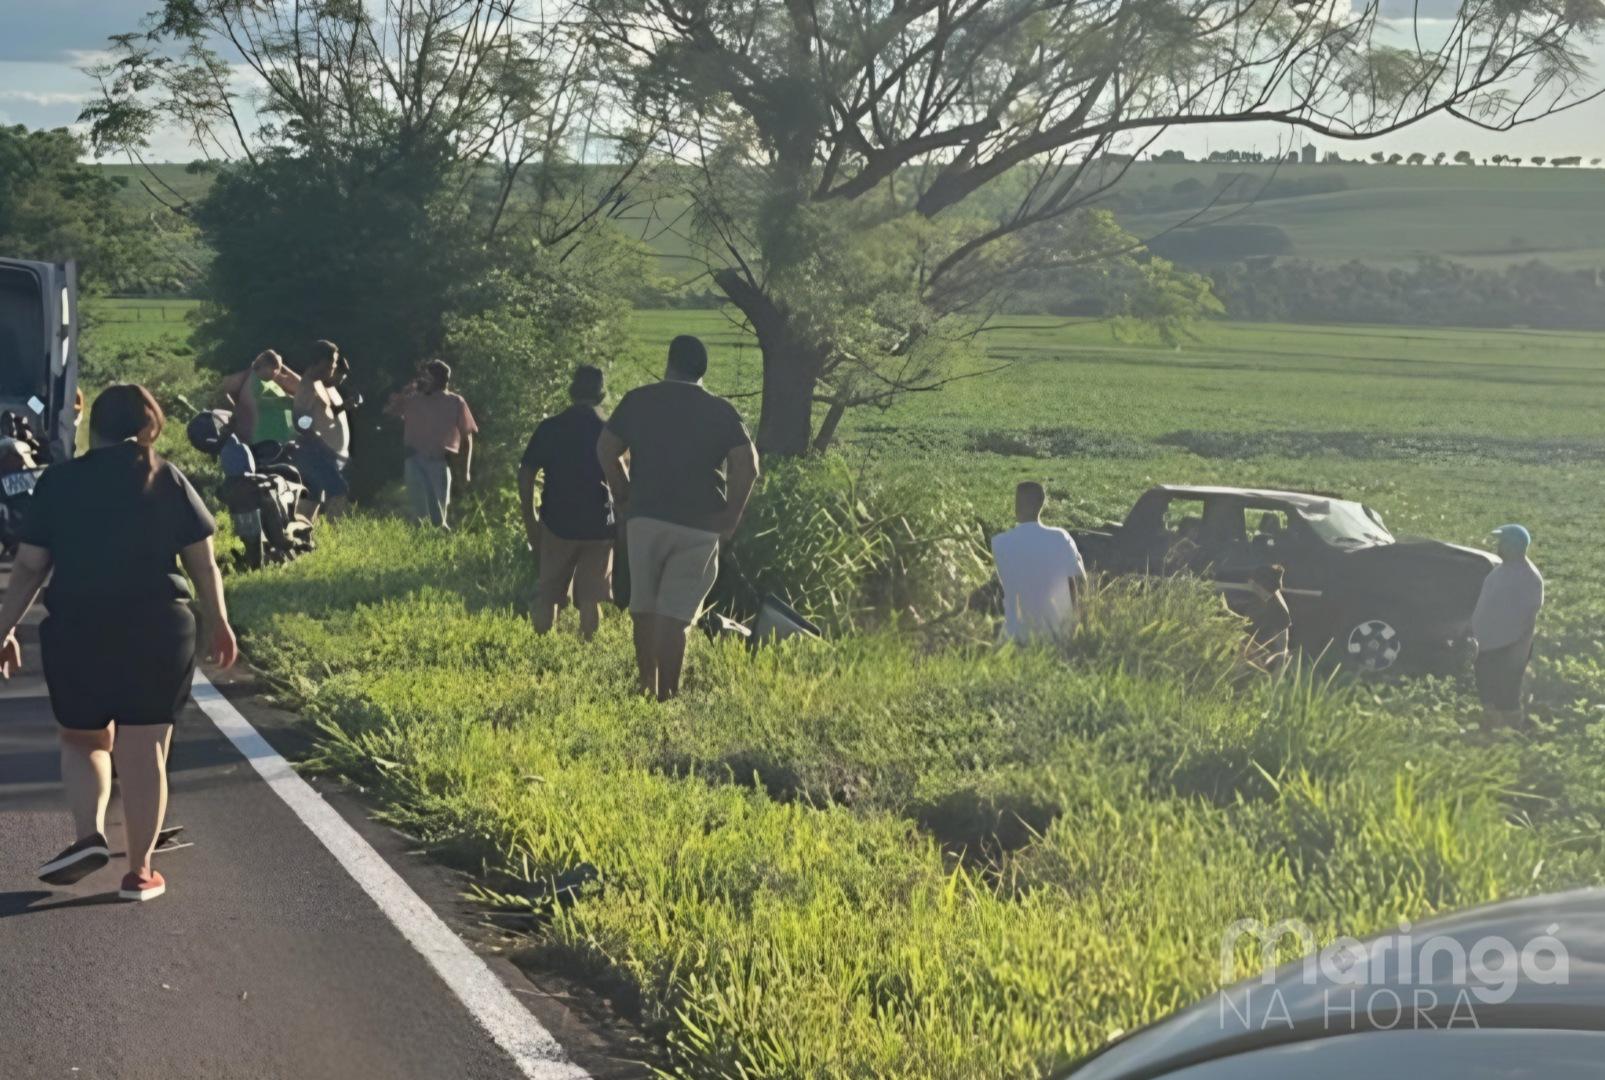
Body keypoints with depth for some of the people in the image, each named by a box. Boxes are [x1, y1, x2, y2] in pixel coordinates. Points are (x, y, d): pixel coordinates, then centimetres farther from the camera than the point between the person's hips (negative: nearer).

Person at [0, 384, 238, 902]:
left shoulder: (60, 481, 1)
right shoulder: (167, 479, 2)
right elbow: (203, 562, 4)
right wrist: (218, 622, 16)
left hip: (77, 631, 0)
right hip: (157, 630, 0)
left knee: (84, 740, 20)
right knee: (145, 751, 7)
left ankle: (89, 835, 0)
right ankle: (139, 871, 9)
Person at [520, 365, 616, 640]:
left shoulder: (549, 428, -1)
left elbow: (525, 475, -2)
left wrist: (530, 520, 6)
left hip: (557, 524, 1)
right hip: (598, 525, 0)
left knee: (548, 594, 12)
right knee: (589, 598, 6)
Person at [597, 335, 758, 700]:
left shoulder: (638, 400, 7)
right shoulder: (722, 412, 3)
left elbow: (606, 450, 7)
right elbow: (747, 465, -7)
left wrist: (624, 497, 15)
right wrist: (731, 517, 0)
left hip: (644, 518, 1)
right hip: (700, 526, -1)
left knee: (643, 607, 14)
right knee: (675, 615, -2)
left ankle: (647, 686, 13)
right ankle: (666, 696, -5)